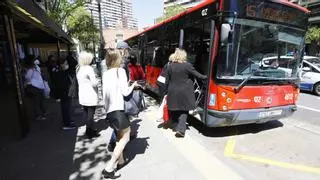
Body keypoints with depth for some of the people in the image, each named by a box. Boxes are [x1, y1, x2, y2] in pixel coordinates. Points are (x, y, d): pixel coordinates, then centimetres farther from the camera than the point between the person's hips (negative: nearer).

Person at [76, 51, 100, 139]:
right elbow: (94, 83, -17)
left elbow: (79, 81, 16)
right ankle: (91, 132, 9)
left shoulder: (78, 69, 9)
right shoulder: (89, 68, -15)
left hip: (82, 94, 8)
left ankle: (88, 129, 28)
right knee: (90, 113, 0)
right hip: (90, 95, -8)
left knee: (86, 112, 15)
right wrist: (97, 81, 1)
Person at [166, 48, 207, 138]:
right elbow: (197, 75, -2)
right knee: (184, 111, 7)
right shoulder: (187, 65, -11)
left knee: (174, 110, 16)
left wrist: (168, 89, 14)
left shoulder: (170, 66, -1)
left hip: (173, 92, 3)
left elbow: (167, 81, 3)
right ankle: (180, 129, 1)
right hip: (184, 92, -3)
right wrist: (205, 77, 15)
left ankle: (177, 127, 28)